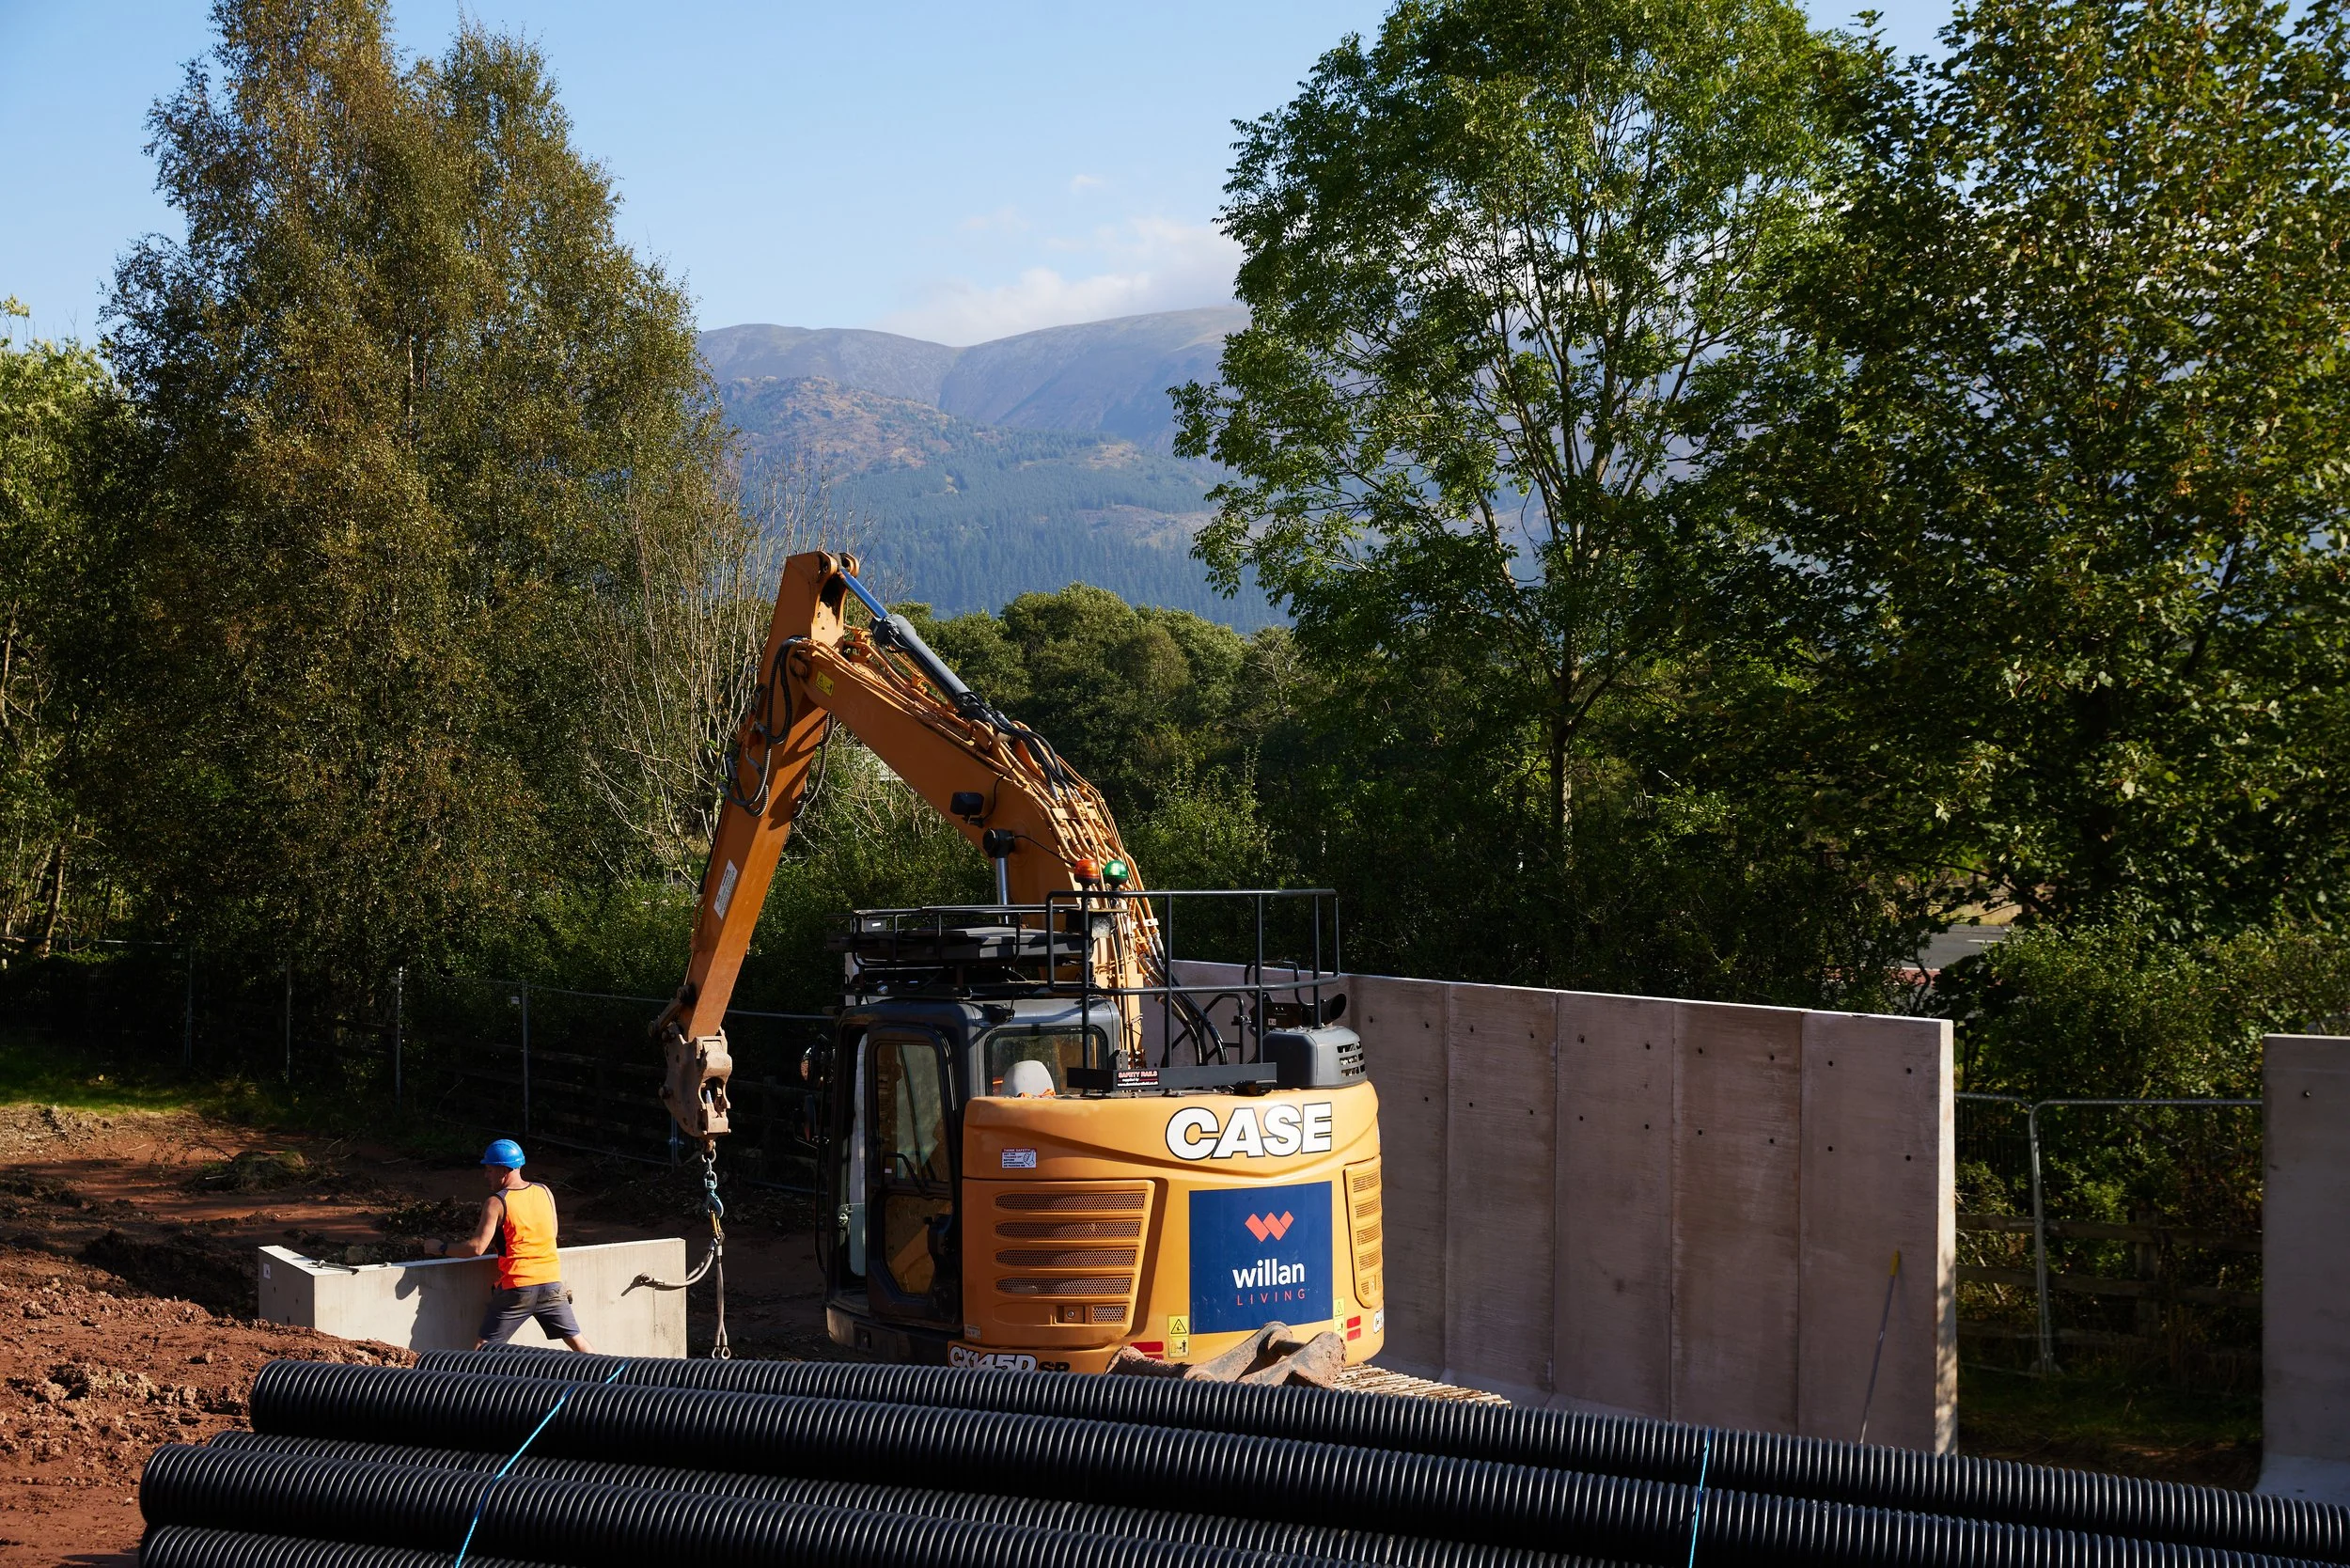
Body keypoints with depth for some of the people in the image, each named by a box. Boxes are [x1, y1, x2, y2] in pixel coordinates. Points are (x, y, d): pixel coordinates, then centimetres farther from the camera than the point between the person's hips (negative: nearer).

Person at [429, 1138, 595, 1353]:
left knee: (483, 1348, 2)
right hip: (551, 1281, 5)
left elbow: (477, 1248, -13)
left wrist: (443, 1249, 0)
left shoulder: (496, 1202, -9)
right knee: (576, 1339, 11)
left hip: (517, 1286, -5)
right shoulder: (544, 1192, 7)